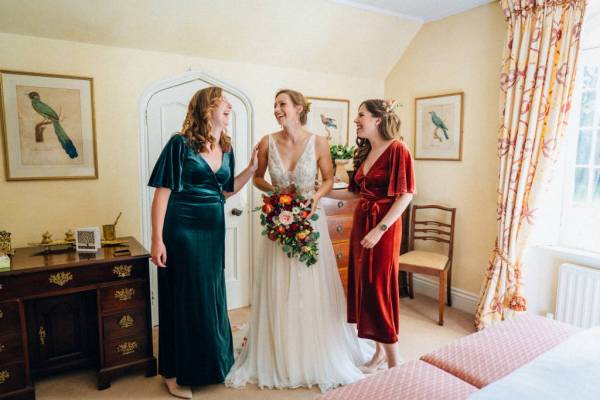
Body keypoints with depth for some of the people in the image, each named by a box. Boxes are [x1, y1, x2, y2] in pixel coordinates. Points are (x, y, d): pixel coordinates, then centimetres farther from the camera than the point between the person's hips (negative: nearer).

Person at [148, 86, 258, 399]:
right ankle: (177, 372, 24)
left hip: (213, 230, 6)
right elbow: (162, 192, -13)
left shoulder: (226, 148, 8)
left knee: (212, 296, 15)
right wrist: (157, 239, -17)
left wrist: (252, 167, 6)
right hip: (183, 229, -6)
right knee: (185, 297, 4)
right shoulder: (181, 144, -11)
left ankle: (211, 361, 37)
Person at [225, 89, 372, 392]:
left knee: (314, 287, 7)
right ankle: (279, 358, 28)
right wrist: (273, 190, -10)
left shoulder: (318, 143, -8)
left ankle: (319, 355, 29)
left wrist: (316, 196, -15)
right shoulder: (267, 142, -4)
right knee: (278, 290, 8)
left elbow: (329, 179, 3)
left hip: (310, 218, -1)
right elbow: (257, 178, 9)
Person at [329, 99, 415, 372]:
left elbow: (406, 195, -15)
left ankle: (394, 364, 16)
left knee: (379, 289, -2)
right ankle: (379, 353, 28)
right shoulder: (364, 152, 14)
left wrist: (380, 229, -20)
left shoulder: (397, 149, -10)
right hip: (361, 222, 8)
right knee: (363, 287, 11)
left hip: (383, 226, -7)